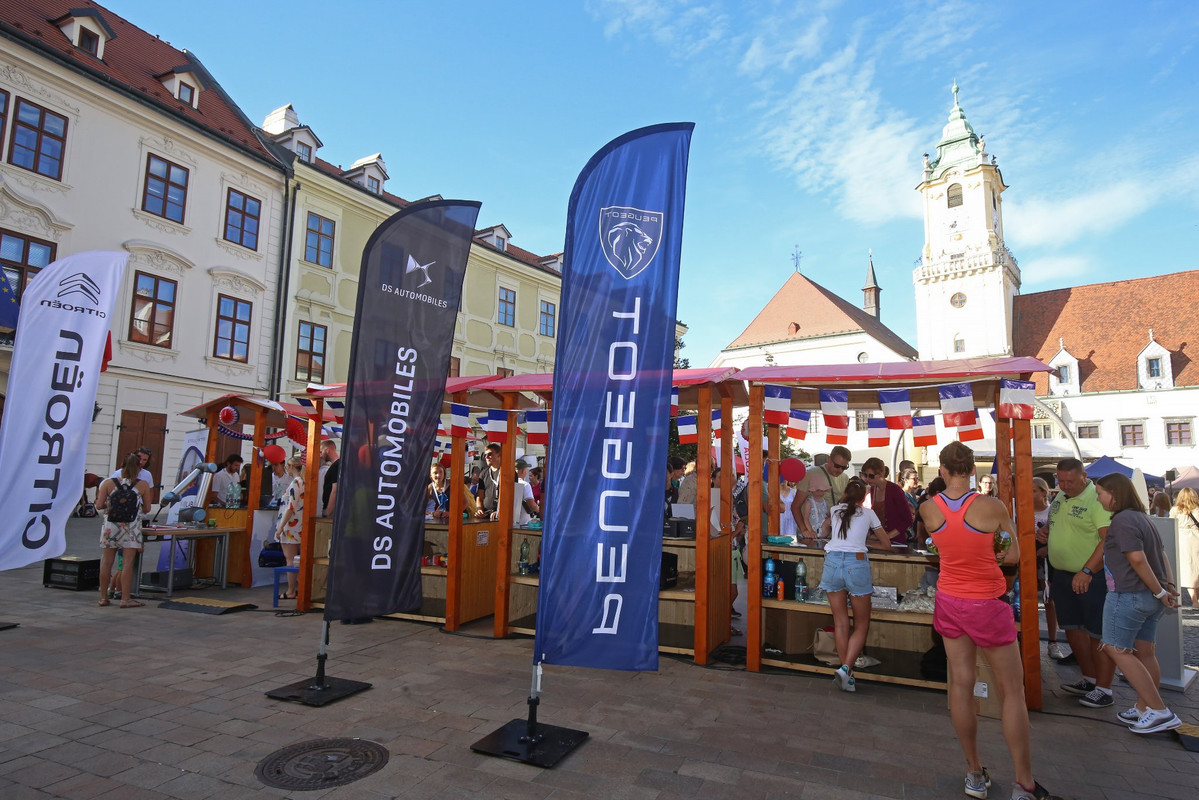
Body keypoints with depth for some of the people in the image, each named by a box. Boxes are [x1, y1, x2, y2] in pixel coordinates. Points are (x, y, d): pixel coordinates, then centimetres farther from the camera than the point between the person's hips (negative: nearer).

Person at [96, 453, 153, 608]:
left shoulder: (108, 483, 0)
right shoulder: (143, 485, -2)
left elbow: (99, 505, -5)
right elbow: (147, 508, 1)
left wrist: (109, 505, 16)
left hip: (111, 527, 2)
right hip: (131, 528, -2)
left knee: (106, 562, 10)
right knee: (128, 563, -1)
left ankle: (103, 597, 17)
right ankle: (125, 599, 1)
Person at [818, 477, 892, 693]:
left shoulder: (835, 510, 18)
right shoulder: (868, 513, 14)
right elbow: (887, 545, 22)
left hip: (832, 561, 2)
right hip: (857, 563, -2)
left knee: (840, 623, 10)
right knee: (861, 625, 9)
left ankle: (846, 675, 11)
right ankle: (845, 668, -8)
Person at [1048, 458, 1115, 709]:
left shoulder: (1097, 499, -17)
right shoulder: (1059, 497, 9)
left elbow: (1108, 539, -23)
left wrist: (1087, 571, -26)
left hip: (1090, 577, -8)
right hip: (1061, 575, 8)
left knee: (1099, 633, 1)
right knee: (1073, 629, 15)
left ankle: (1104, 689, 11)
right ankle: (1089, 679, 30)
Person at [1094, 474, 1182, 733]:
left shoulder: (1122, 521, -17)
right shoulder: (1142, 518, 13)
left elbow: (1138, 559, -22)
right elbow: (1161, 554, 13)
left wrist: (1160, 592, -15)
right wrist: (1169, 584, 6)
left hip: (1129, 595, -10)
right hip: (1150, 597, 10)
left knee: (1117, 649, -2)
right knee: (1144, 652, 13)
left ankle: (1160, 711, -2)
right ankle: (1144, 709, 21)